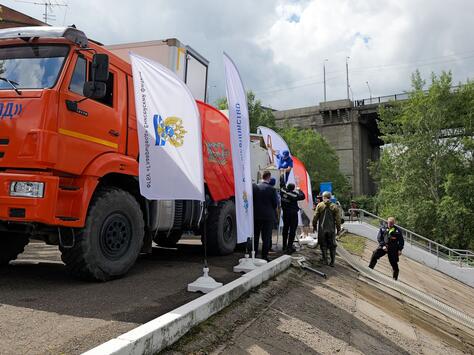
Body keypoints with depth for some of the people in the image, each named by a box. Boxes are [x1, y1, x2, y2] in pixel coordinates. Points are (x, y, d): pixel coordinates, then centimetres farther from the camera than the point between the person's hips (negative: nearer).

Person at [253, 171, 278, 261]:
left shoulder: (255, 187, -4)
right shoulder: (271, 189, -11)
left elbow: (252, 200, 2)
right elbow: (275, 203, -5)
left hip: (256, 215, 3)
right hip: (268, 216, -3)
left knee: (255, 236, 13)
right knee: (266, 237, 4)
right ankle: (264, 256, 6)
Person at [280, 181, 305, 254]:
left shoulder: (283, 191, -7)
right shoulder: (294, 194, -19)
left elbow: (282, 185, 10)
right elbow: (303, 196, -11)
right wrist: (299, 190, 3)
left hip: (285, 213, 6)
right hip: (293, 214, -6)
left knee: (285, 228, 17)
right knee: (292, 230, -2)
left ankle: (284, 245, 25)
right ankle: (289, 247, -4)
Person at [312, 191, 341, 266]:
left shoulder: (319, 205, -4)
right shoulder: (334, 206, -1)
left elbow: (315, 217, -3)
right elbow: (338, 219, 0)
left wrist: (314, 226, 9)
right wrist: (338, 229, 9)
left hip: (322, 229, -1)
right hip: (331, 229, 1)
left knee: (323, 245, 10)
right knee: (332, 246, 9)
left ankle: (325, 260, 12)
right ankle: (332, 262, 11)